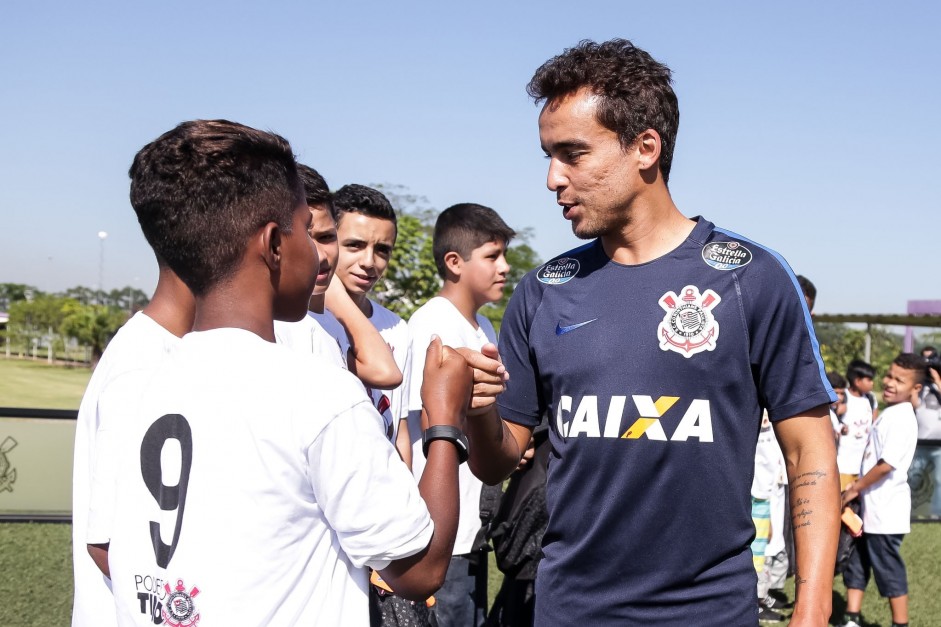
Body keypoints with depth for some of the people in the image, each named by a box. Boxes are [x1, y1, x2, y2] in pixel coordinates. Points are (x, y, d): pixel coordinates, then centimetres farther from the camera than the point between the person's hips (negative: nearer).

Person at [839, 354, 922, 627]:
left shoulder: (902, 418, -18)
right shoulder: (888, 414, 12)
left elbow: (887, 464, -24)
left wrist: (855, 489, -14)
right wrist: (858, 485, 8)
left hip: (886, 510, -10)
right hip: (871, 508, 10)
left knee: (889, 571, 1)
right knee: (856, 563, 15)